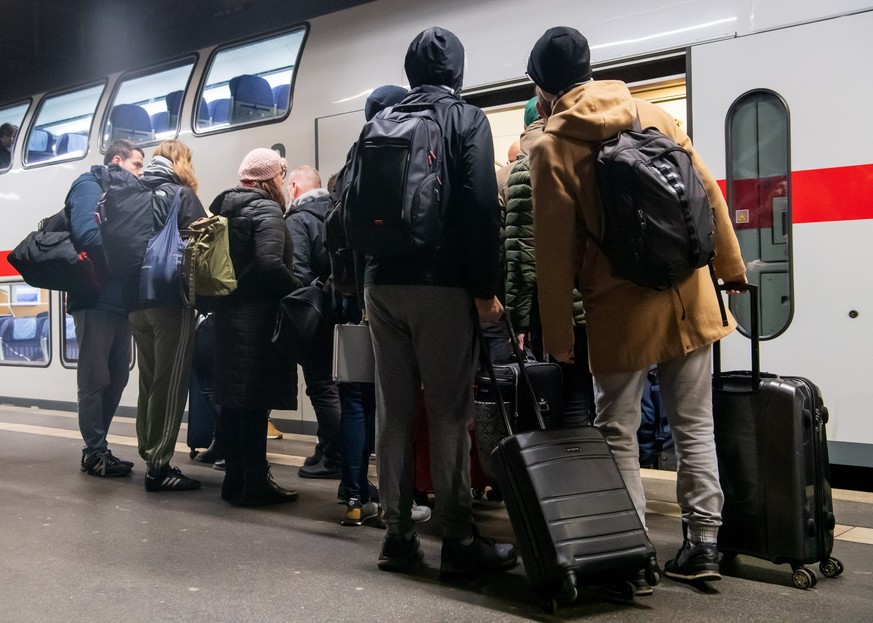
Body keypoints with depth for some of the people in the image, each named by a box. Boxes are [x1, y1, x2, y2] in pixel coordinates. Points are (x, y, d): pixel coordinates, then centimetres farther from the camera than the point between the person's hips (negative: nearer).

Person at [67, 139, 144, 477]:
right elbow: (88, 235, -20)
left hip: (118, 300, 9)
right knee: (94, 379, -2)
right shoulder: (89, 187, -4)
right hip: (96, 300, -9)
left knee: (116, 376, 12)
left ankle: (96, 447, 22)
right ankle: (95, 453, 6)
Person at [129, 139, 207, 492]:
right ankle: (159, 466, -1)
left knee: (149, 381, 16)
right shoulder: (182, 195, -6)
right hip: (172, 301, -6)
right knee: (170, 383, -2)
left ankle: (149, 455, 24)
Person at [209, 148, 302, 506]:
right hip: (257, 318, -8)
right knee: (255, 400, -4)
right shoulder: (267, 210, -10)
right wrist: (299, 290, -12)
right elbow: (270, 264, -23)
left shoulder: (223, 206, 14)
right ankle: (255, 482, 1)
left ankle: (235, 477, 18)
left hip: (227, 312, 8)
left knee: (233, 400, 11)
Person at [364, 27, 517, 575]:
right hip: (442, 283, -5)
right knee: (450, 411, -1)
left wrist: (366, 273, 15)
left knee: (393, 410, 8)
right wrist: (486, 288, -9)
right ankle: (459, 540, 4)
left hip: (383, 283, 5)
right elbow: (482, 207, -11)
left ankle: (398, 535, 13)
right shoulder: (467, 119, -1)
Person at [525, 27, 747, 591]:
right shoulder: (653, 114, 6)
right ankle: (704, 542, 20)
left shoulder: (552, 148, -7)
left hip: (622, 309, -4)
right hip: (689, 297, 4)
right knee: (694, 422, 15)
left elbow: (554, 250, -8)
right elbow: (708, 193, 7)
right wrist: (731, 268, 17)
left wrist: (557, 335, -1)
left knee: (619, 431, 9)